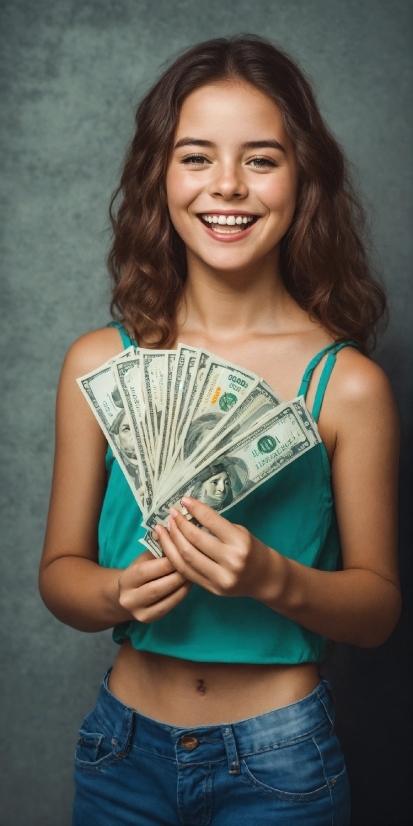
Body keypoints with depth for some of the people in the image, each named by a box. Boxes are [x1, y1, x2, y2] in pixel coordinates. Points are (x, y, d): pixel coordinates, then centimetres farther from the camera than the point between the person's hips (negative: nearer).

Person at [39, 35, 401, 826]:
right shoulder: (99, 364, -7)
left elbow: (378, 604, -5)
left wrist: (274, 579, -23)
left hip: (278, 761, -2)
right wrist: (120, 592, -20)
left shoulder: (347, 384, -13)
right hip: (125, 746, 2)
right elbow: (60, 569, 0)